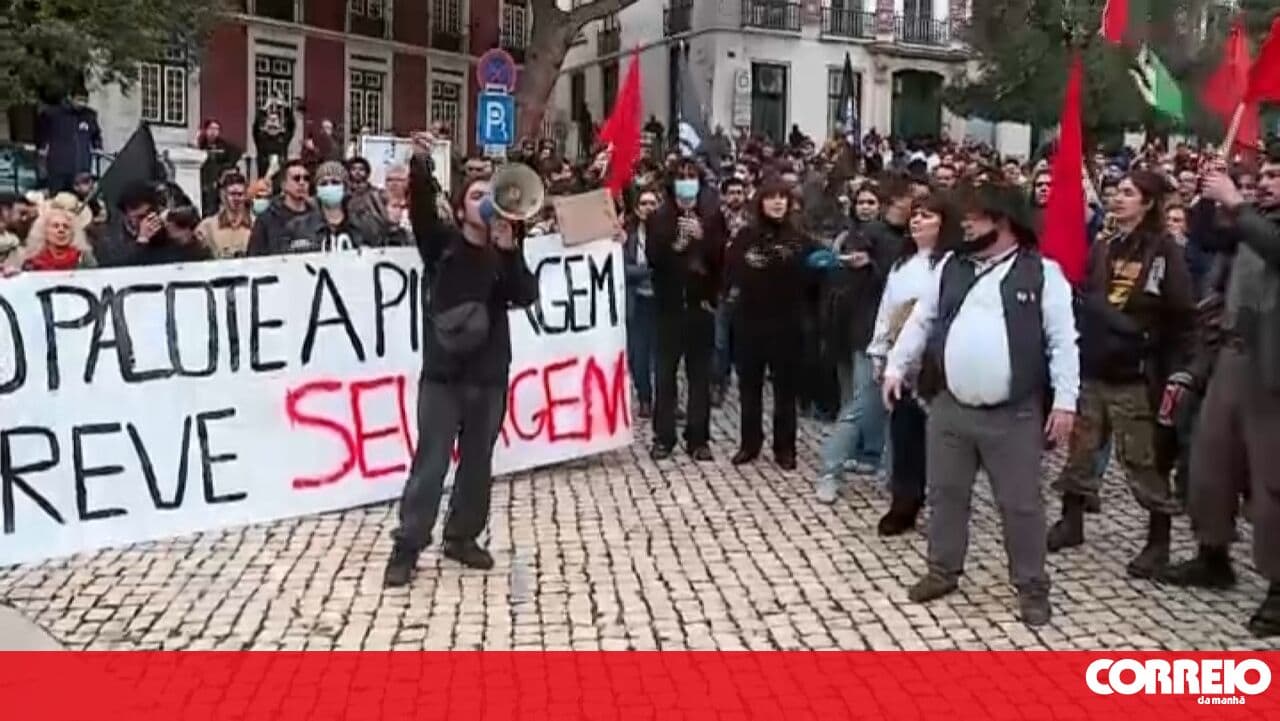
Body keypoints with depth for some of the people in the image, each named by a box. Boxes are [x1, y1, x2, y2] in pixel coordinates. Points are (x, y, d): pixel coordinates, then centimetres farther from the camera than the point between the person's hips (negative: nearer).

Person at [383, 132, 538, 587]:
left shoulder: (503, 255, 9)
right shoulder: (442, 243, 2)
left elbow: (526, 297, -7)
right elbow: (422, 210, -16)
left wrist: (510, 250, -19)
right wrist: (421, 165, -33)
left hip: (490, 375, 3)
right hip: (442, 373, -3)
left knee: (478, 464, 11)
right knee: (430, 464, -2)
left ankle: (462, 537, 26)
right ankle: (407, 548, 5)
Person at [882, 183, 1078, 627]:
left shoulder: (1042, 272, -5)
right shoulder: (952, 267, 8)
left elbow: (1062, 340, -8)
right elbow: (921, 321, 13)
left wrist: (1065, 401, -13)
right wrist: (896, 367, 7)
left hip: (1013, 414, -4)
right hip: (949, 407, 5)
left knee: (1021, 503, 4)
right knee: (945, 492, 14)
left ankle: (1032, 587, 19)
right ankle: (943, 571, 31)